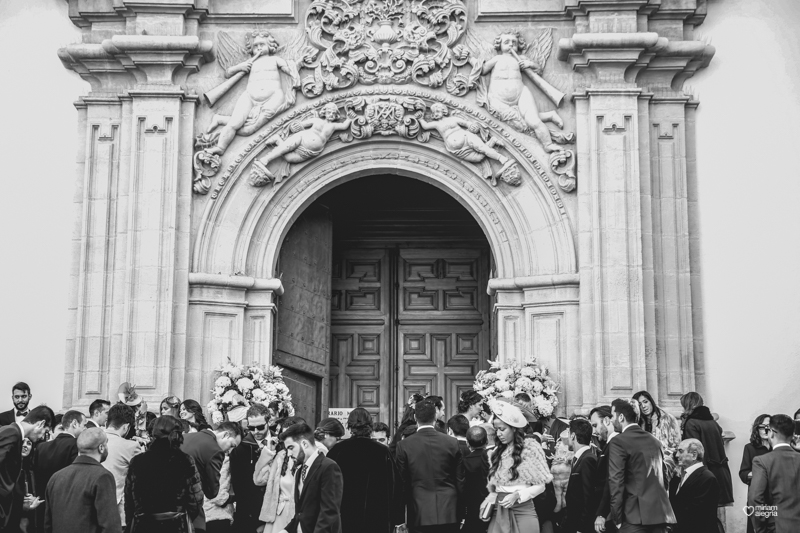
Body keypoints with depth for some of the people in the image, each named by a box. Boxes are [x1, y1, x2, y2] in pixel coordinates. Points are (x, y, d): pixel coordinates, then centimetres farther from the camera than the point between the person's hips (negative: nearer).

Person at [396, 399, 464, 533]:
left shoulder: (404, 445, -6)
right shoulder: (452, 443, -3)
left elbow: (401, 482, -1)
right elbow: (460, 480, 2)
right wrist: (461, 512, 12)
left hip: (418, 514, -1)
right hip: (448, 512, 1)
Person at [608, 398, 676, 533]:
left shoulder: (618, 442, -7)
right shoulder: (654, 441, 16)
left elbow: (615, 481, -12)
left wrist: (617, 518, -8)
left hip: (635, 516, -7)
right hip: (660, 514, 7)